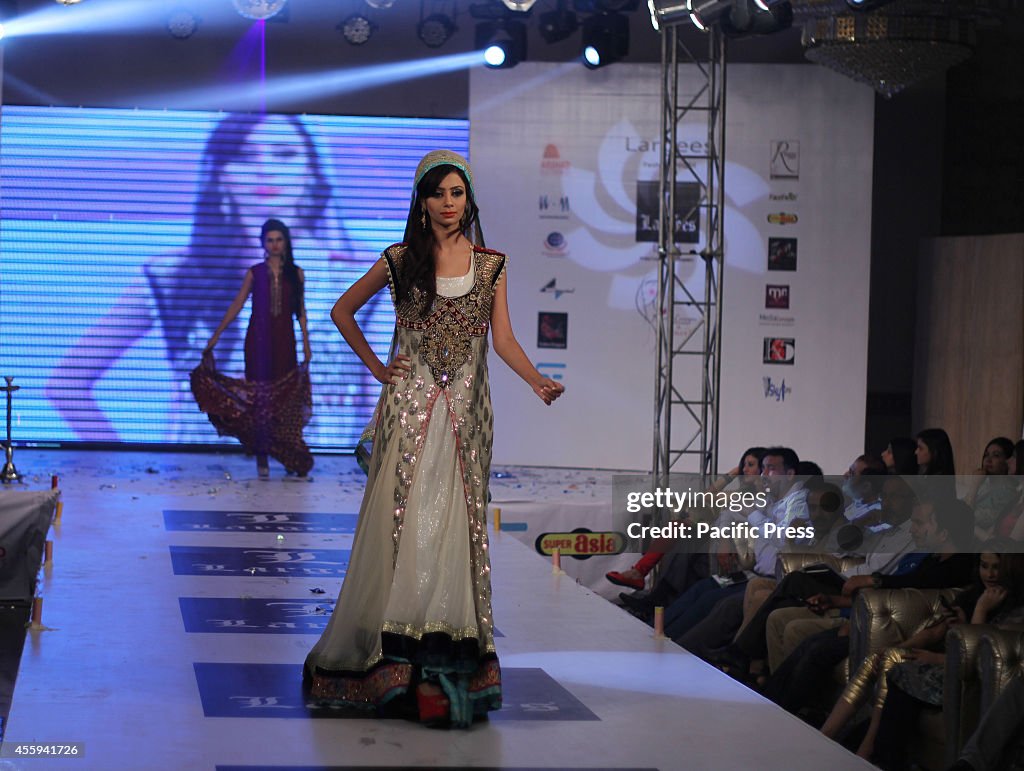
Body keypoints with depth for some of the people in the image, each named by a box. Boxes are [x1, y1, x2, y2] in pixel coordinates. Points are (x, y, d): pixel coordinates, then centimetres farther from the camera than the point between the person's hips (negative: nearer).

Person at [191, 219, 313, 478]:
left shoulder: (295, 273, 6)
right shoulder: (255, 273, 4)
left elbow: (300, 311, 11)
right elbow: (236, 306, 5)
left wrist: (306, 344, 9)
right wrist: (214, 337, 2)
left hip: (284, 341, 0)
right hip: (258, 341, 0)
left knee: (286, 397, -3)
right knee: (258, 397, -2)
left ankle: (290, 457, 3)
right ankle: (262, 459, 2)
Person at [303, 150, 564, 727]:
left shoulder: (491, 265, 8)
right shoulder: (401, 261, 5)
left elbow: (503, 337, 2)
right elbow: (343, 311, 15)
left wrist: (538, 380, -14)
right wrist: (376, 366, 7)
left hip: (465, 413, 1)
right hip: (410, 408, -1)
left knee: (456, 524, -2)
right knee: (405, 523, -6)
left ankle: (450, 661, 0)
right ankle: (399, 656, -1)